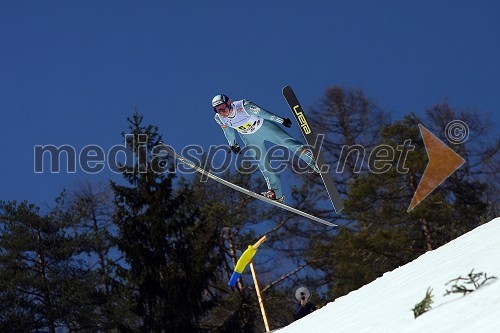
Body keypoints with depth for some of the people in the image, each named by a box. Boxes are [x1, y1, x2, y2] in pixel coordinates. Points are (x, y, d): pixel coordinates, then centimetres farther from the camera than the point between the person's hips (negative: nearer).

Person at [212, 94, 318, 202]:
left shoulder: (243, 106, -33)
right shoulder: (219, 118, -20)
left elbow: (263, 113, -22)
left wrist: (282, 120, -15)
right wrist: (232, 144, 12)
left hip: (264, 127, -3)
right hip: (250, 138, 3)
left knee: (288, 142, -14)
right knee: (262, 163, -3)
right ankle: (277, 194, -2)